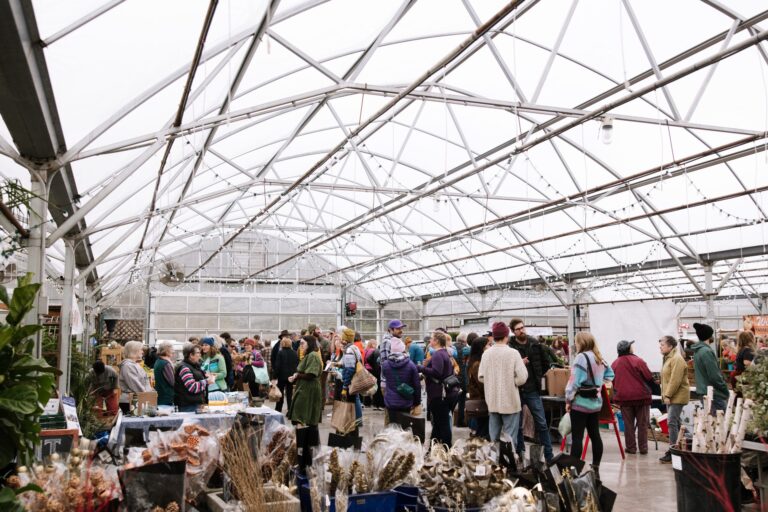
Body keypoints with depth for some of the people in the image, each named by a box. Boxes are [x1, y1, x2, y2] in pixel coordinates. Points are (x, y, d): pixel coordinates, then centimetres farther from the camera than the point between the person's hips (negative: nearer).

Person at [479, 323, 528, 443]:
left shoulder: (486, 353, -3)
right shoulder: (513, 353, -13)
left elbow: (481, 377, 0)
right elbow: (522, 378, -15)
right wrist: (512, 382, 4)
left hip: (492, 401, 4)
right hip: (510, 401, -4)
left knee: (493, 435, 15)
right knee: (510, 436, 5)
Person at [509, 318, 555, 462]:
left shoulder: (535, 345, 1)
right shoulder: (509, 347, -9)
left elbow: (546, 364, 15)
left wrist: (537, 377, 9)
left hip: (532, 390, 2)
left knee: (542, 424, 4)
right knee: (517, 425, 10)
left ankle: (549, 456, 13)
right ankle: (520, 454, 22)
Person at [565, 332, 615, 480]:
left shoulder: (581, 357, -14)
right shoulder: (599, 358, 10)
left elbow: (574, 380, -17)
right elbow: (610, 374, 23)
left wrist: (568, 399, -9)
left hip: (581, 402, -8)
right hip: (596, 401, 8)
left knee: (577, 437, -6)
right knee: (595, 435, 10)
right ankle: (595, 468, 16)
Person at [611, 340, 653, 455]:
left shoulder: (615, 364, 3)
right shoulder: (638, 361, -9)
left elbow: (613, 381, 8)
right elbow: (649, 378, -8)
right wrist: (648, 389, 11)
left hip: (624, 397, 3)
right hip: (641, 396, -3)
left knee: (628, 424, 8)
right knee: (642, 424, 6)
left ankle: (631, 447, 10)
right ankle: (643, 448, 8)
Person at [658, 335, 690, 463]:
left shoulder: (677, 359, -15)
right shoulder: (669, 358, 17)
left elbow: (675, 380, -22)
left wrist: (668, 395, -20)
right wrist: (665, 395, 15)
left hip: (677, 396, -10)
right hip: (671, 397, 10)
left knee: (672, 422, -12)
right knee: (674, 422, 14)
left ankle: (672, 451, -9)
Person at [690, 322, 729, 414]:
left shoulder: (697, 351, 11)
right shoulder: (706, 351, -17)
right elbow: (714, 376, -19)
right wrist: (726, 390, -7)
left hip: (703, 392, 9)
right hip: (713, 393, -9)